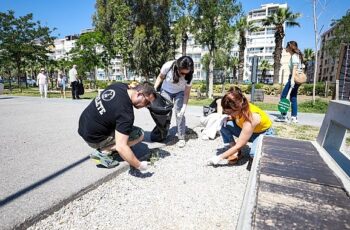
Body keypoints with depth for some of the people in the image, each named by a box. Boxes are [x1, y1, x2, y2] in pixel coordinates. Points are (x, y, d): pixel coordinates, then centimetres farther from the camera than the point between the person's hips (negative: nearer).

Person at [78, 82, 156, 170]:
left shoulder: (120, 85, -7)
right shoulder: (125, 112, -30)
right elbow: (121, 147, -32)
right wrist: (139, 165, -24)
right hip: (93, 138, -9)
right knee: (139, 134, -11)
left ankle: (103, 147, 14)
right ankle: (103, 151, -9)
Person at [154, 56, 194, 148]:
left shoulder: (189, 75, -30)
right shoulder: (168, 66, -32)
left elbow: (187, 93, -21)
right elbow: (160, 77, -10)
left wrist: (184, 108, -29)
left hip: (180, 92, 0)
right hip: (166, 91, 1)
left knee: (179, 113, -12)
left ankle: (181, 138, -2)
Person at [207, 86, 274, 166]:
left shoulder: (250, 119, -39)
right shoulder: (239, 108, -23)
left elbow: (238, 146, -33)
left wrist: (219, 158, -29)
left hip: (264, 133, -6)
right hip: (246, 130, 6)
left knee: (255, 154, -38)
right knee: (224, 125, -21)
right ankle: (236, 154, -9)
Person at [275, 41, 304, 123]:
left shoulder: (294, 56, -8)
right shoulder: (296, 55, 20)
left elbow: (295, 67, -19)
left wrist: (292, 79, -29)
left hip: (294, 77, -10)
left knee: (283, 96, -10)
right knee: (293, 97, 10)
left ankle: (284, 116, -10)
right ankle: (294, 117, 12)